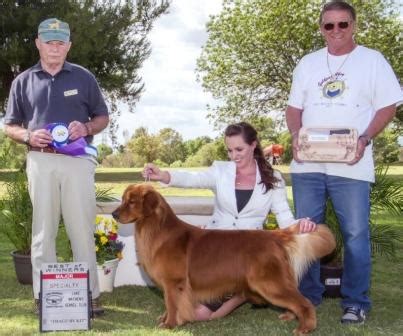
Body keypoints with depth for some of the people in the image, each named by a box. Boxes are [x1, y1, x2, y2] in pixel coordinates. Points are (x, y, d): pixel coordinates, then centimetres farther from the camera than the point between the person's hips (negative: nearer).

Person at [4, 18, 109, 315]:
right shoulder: (23, 81, 10)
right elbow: (10, 126, 12)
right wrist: (29, 136, -10)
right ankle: (43, 296, 12)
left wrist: (87, 128, -10)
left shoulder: (83, 77, 8)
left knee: (82, 229, 0)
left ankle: (91, 294, 7)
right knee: (43, 230, 5)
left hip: (78, 160, -1)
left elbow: (103, 117, 12)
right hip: (41, 161, 1)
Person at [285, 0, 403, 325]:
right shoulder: (308, 63, 14)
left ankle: (356, 302, 8)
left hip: (351, 165, -3)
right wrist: (296, 135, -5)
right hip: (307, 164, 4)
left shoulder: (372, 60, 4)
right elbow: (294, 107, 15)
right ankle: (308, 295, 21)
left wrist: (365, 139, -15)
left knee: (356, 234, -2)